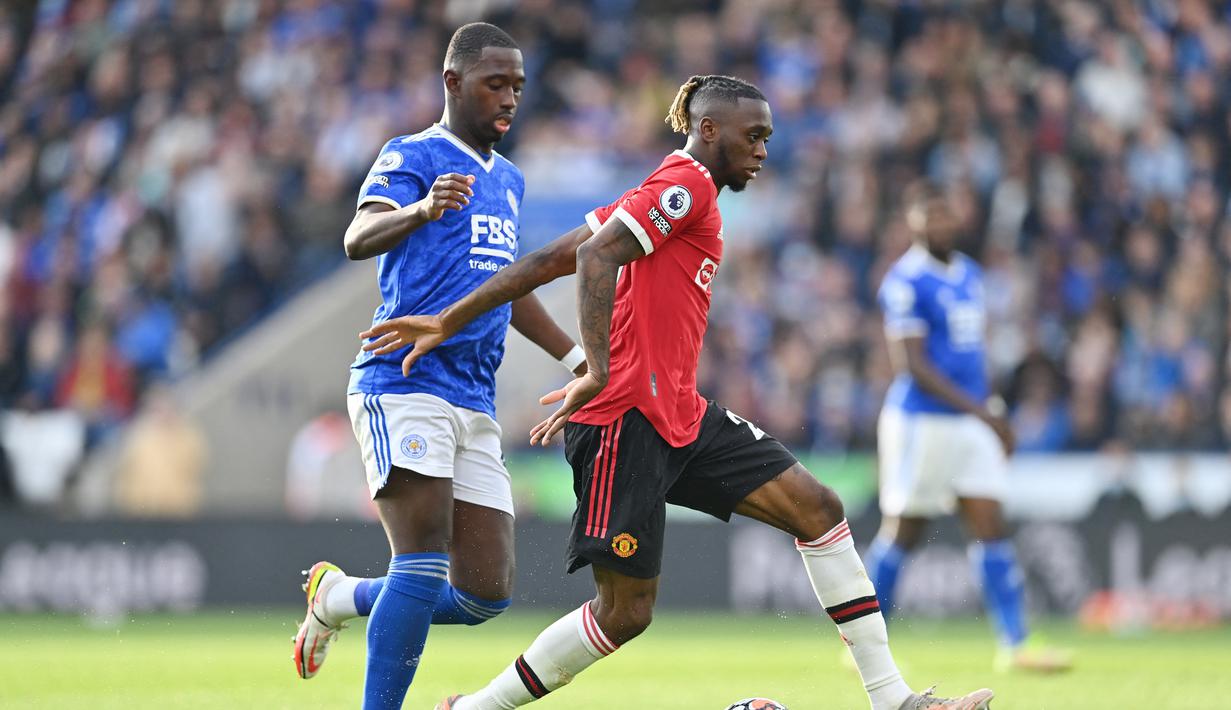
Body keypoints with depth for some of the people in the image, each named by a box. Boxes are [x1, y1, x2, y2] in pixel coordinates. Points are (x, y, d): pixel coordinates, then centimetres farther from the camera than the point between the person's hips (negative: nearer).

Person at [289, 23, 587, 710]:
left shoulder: (509, 180, 22)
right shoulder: (413, 157, -2)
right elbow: (359, 238, -21)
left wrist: (577, 356, 36)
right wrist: (423, 209, -41)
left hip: (475, 402, 7)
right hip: (403, 386, -7)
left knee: (486, 594, 3)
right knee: (426, 563, -21)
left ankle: (341, 597, 25)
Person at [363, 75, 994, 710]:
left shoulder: (664, 192, 20)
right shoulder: (687, 184, -9)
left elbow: (550, 259, 16)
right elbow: (594, 256, -23)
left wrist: (449, 321, 12)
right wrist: (598, 374, -31)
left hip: (681, 418, 10)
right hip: (628, 420, -10)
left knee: (818, 508, 0)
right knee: (626, 611, -7)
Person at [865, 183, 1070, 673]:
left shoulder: (969, 274, 13)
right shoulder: (906, 281, -13)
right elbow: (911, 363, -18)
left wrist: (992, 419, 20)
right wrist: (981, 411, -23)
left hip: (972, 420, 7)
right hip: (921, 422, -7)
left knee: (991, 529, 0)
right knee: (902, 534, 0)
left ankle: (1015, 645, -2)